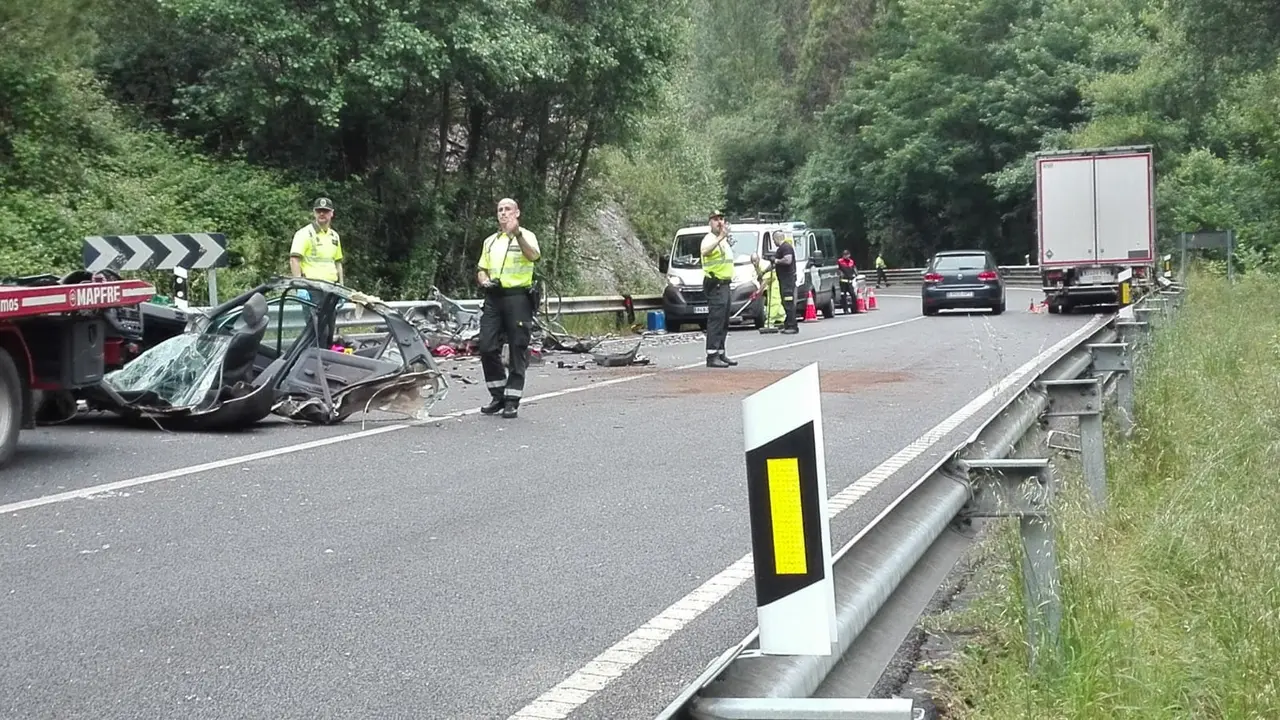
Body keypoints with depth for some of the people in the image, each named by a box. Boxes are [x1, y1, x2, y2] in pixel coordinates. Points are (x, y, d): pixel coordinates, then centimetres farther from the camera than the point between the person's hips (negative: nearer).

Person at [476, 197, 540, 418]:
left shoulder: (526, 237, 2)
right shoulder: (490, 241, 20)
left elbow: (534, 256, -19)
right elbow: (481, 269, 24)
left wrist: (517, 234, -31)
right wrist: (484, 281, 1)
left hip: (518, 297, -5)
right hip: (493, 298, 5)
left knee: (517, 350, -3)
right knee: (487, 347, -2)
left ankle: (512, 400, 2)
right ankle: (498, 395, 12)